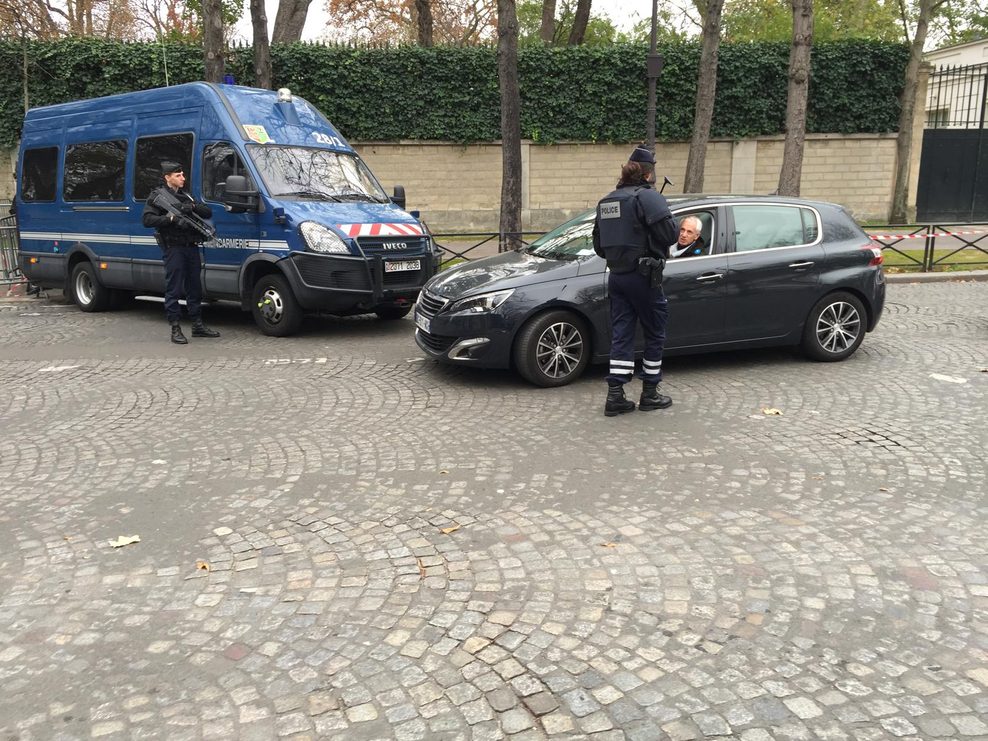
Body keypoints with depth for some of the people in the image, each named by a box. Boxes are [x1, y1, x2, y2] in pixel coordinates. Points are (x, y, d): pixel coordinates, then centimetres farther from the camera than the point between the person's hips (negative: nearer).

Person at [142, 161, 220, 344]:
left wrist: (192, 208, -8)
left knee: (194, 287, 11)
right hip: (173, 248, -7)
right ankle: (175, 329, -2)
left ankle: (198, 325, 20)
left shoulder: (186, 196, 21)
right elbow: (147, 219, -11)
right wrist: (170, 218, -22)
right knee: (174, 289, -5)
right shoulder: (157, 196, 0)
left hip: (192, 247, 7)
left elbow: (208, 212, 12)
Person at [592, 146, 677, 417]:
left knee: (621, 335, 8)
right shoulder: (648, 197, -12)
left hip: (616, 277, 7)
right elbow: (668, 233, -20)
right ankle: (649, 394, 14)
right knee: (654, 335, 8)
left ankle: (615, 395, 4)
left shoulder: (606, 201, 12)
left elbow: (598, 245, 16)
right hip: (643, 277, -6)